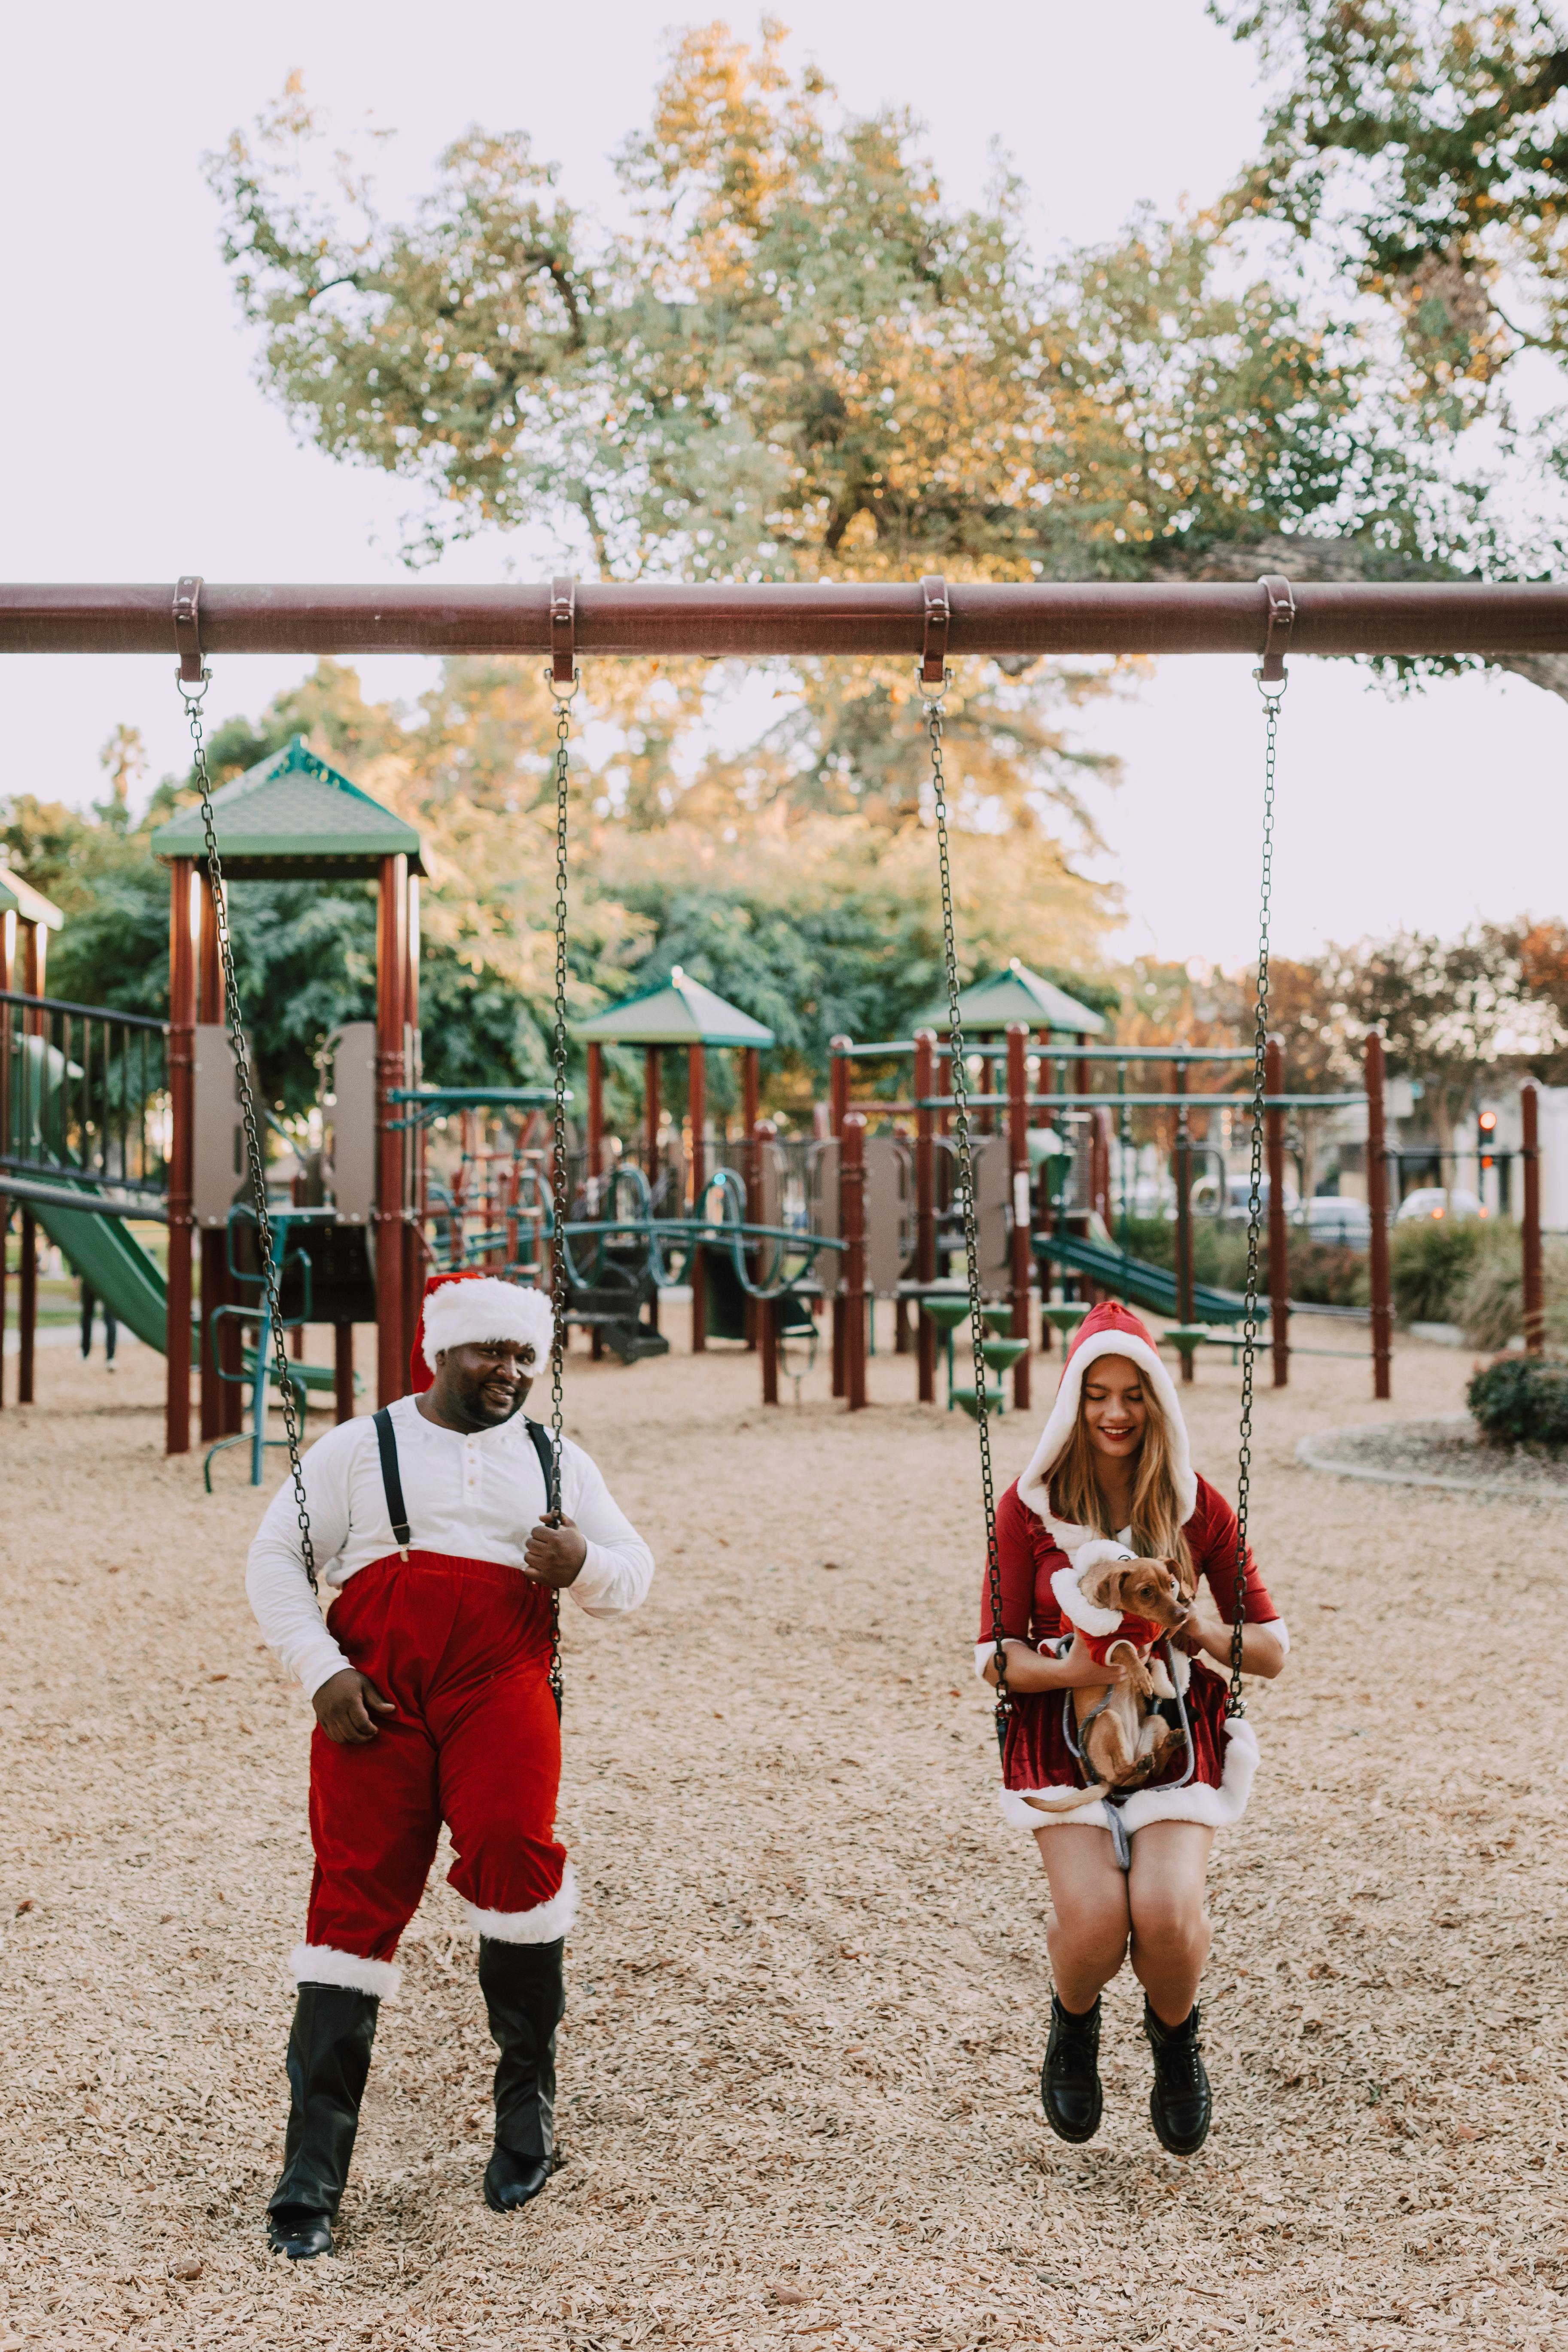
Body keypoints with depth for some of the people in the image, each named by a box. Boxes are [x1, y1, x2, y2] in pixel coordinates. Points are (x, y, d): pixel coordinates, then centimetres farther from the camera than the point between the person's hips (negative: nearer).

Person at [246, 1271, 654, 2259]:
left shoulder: (557, 1460, 19)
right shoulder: (360, 1447, 13)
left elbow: (634, 1574, 17)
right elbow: (275, 1560, 8)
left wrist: (586, 1566, -7)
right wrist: (323, 1669, -5)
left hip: (500, 1685, 0)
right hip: (373, 1697, 0)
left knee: (511, 1842, -25)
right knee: (357, 1899, -4)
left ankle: (529, 2097, -4)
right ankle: (312, 2178, 4)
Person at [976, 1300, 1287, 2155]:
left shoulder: (1197, 1507, 2)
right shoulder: (1030, 1506, -1)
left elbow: (1272, 1649, 5)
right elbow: (996, 1654, 0)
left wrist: (1201, 1631, -16)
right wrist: (1066, 1668, -21)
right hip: (1061, 1732, -1)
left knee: (1167, 1913, -23)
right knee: (1093, 1919, -23)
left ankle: (1175, 2036, 14)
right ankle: (1073, 2025, 16)